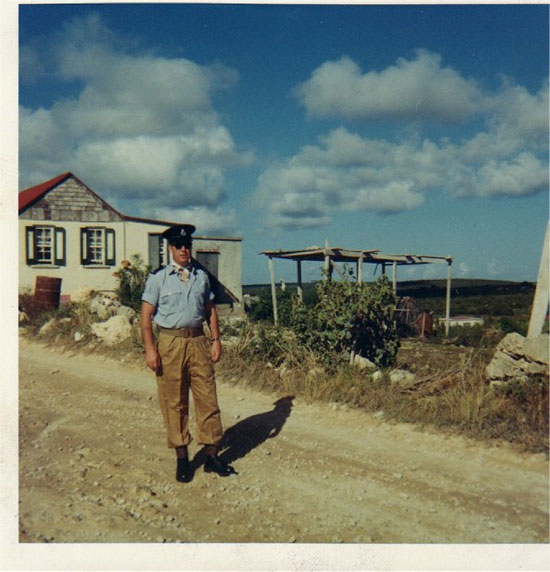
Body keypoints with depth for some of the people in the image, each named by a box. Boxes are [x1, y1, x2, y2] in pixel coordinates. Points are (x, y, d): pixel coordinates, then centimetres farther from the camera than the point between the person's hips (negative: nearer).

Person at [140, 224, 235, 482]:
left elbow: (210, 310, 15)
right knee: (174, 402, 4)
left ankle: (211, 455, 15)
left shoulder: (201, 276, 12)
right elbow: (146, 316, -2)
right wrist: (150, 349, -10)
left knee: (207, 398, 3)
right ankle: (182, 457, 17)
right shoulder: (158, 277, 1)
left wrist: (216, 339, 5)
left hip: (198, 341, 3)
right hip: (170, 342, -2)